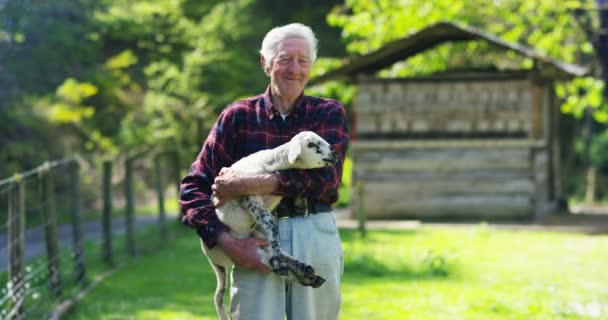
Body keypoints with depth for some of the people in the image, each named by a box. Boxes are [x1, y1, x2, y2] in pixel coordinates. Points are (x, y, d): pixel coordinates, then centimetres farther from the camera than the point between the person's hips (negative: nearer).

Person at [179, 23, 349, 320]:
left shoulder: (329, 114, 7)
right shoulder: (238, 116, 6)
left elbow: (325, 176, -11)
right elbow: (193, 187, 2)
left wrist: (244, 185, -16)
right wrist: (225, 241, -14)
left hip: (315, 238, 1)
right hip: (254, 242, -1)